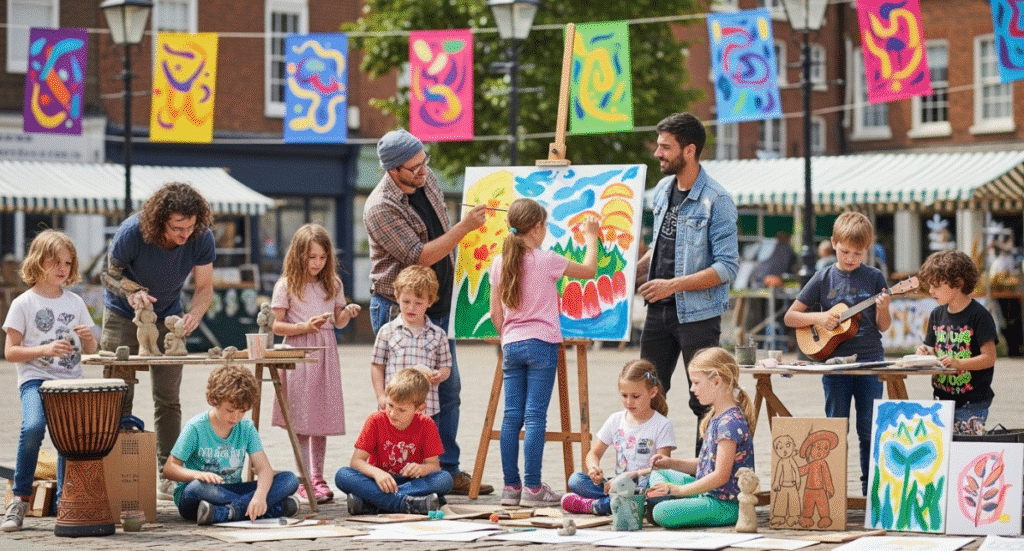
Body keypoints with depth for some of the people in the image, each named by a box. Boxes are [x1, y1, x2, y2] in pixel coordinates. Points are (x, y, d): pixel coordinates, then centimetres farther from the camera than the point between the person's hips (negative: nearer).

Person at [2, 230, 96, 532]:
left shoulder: (75, 302, 14)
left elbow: (90, 350, 20)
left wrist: (88, 337, -4)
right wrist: (45, 350, -17)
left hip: (70, 380, 4)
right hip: (35, 379, -4)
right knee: (33, 427, -28)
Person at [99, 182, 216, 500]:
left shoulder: (202, 238, -23)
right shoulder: (132, 233, -30)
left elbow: (204, 287, -14)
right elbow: (111, 274, -13)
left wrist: (195, 314, -35)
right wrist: (131, 291, -34)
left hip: (168, 317, 2)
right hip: (123, 314, -2)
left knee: (168, 400, 0)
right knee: (118, 398, -6)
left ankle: (168, 476, 4)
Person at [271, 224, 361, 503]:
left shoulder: (333, 284, 11)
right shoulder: (286, 286, -3)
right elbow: (276, 325, -4)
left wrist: (347, 313, -4)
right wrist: (305, 327, -17)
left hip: (325, 354, 4)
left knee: (323, 416, 6)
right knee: (301, 419, -7)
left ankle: (318, 477, 14)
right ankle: (304, 481, -4)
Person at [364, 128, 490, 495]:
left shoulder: (427, 179, 2)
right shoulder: (381, 208, -22)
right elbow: (419, 256, -25)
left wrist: (455, 277, 18)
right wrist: (465, 227, -26)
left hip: (437, 306, 8)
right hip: (397, 310, -8)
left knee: (448, 389, 10)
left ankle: (448, 471, 17)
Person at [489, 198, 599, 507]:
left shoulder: (499, 263, 6)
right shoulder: (546, 261, -8)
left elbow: (495, 313, 8)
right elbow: (589, 271, 5)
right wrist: (591, 238, 19)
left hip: (511, 345, 5)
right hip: (541, 343, -5)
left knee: (512, 416, 5)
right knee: (535, 416, -5)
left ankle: (511, 486, 6)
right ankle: (532, 487, -7)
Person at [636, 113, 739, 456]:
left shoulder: (716, 201, -13)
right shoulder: (662, 190, 10)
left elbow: (727, 267, -18)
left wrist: (673, 285, -22)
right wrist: (633, 271, 6)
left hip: (697, 314, -7)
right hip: (659, 311, 7)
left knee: (705, 401, 0)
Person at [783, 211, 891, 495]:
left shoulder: (874, 278, 3)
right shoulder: (824, 279, 3)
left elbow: (883, 326, 3)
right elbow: (790, 317, 5)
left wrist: (883, 309, -17)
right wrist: (818, 317, -11)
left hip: (870, 362, 0)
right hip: (834, 362, 0)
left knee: (870, 430, 1)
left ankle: (871, 488, 10)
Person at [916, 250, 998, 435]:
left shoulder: (979, 315, -10)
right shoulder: (937, 315, 12)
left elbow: (989, 358, -13)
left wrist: (958, 363, -24)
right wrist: (927, 352, -3)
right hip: (942, 397, 6)